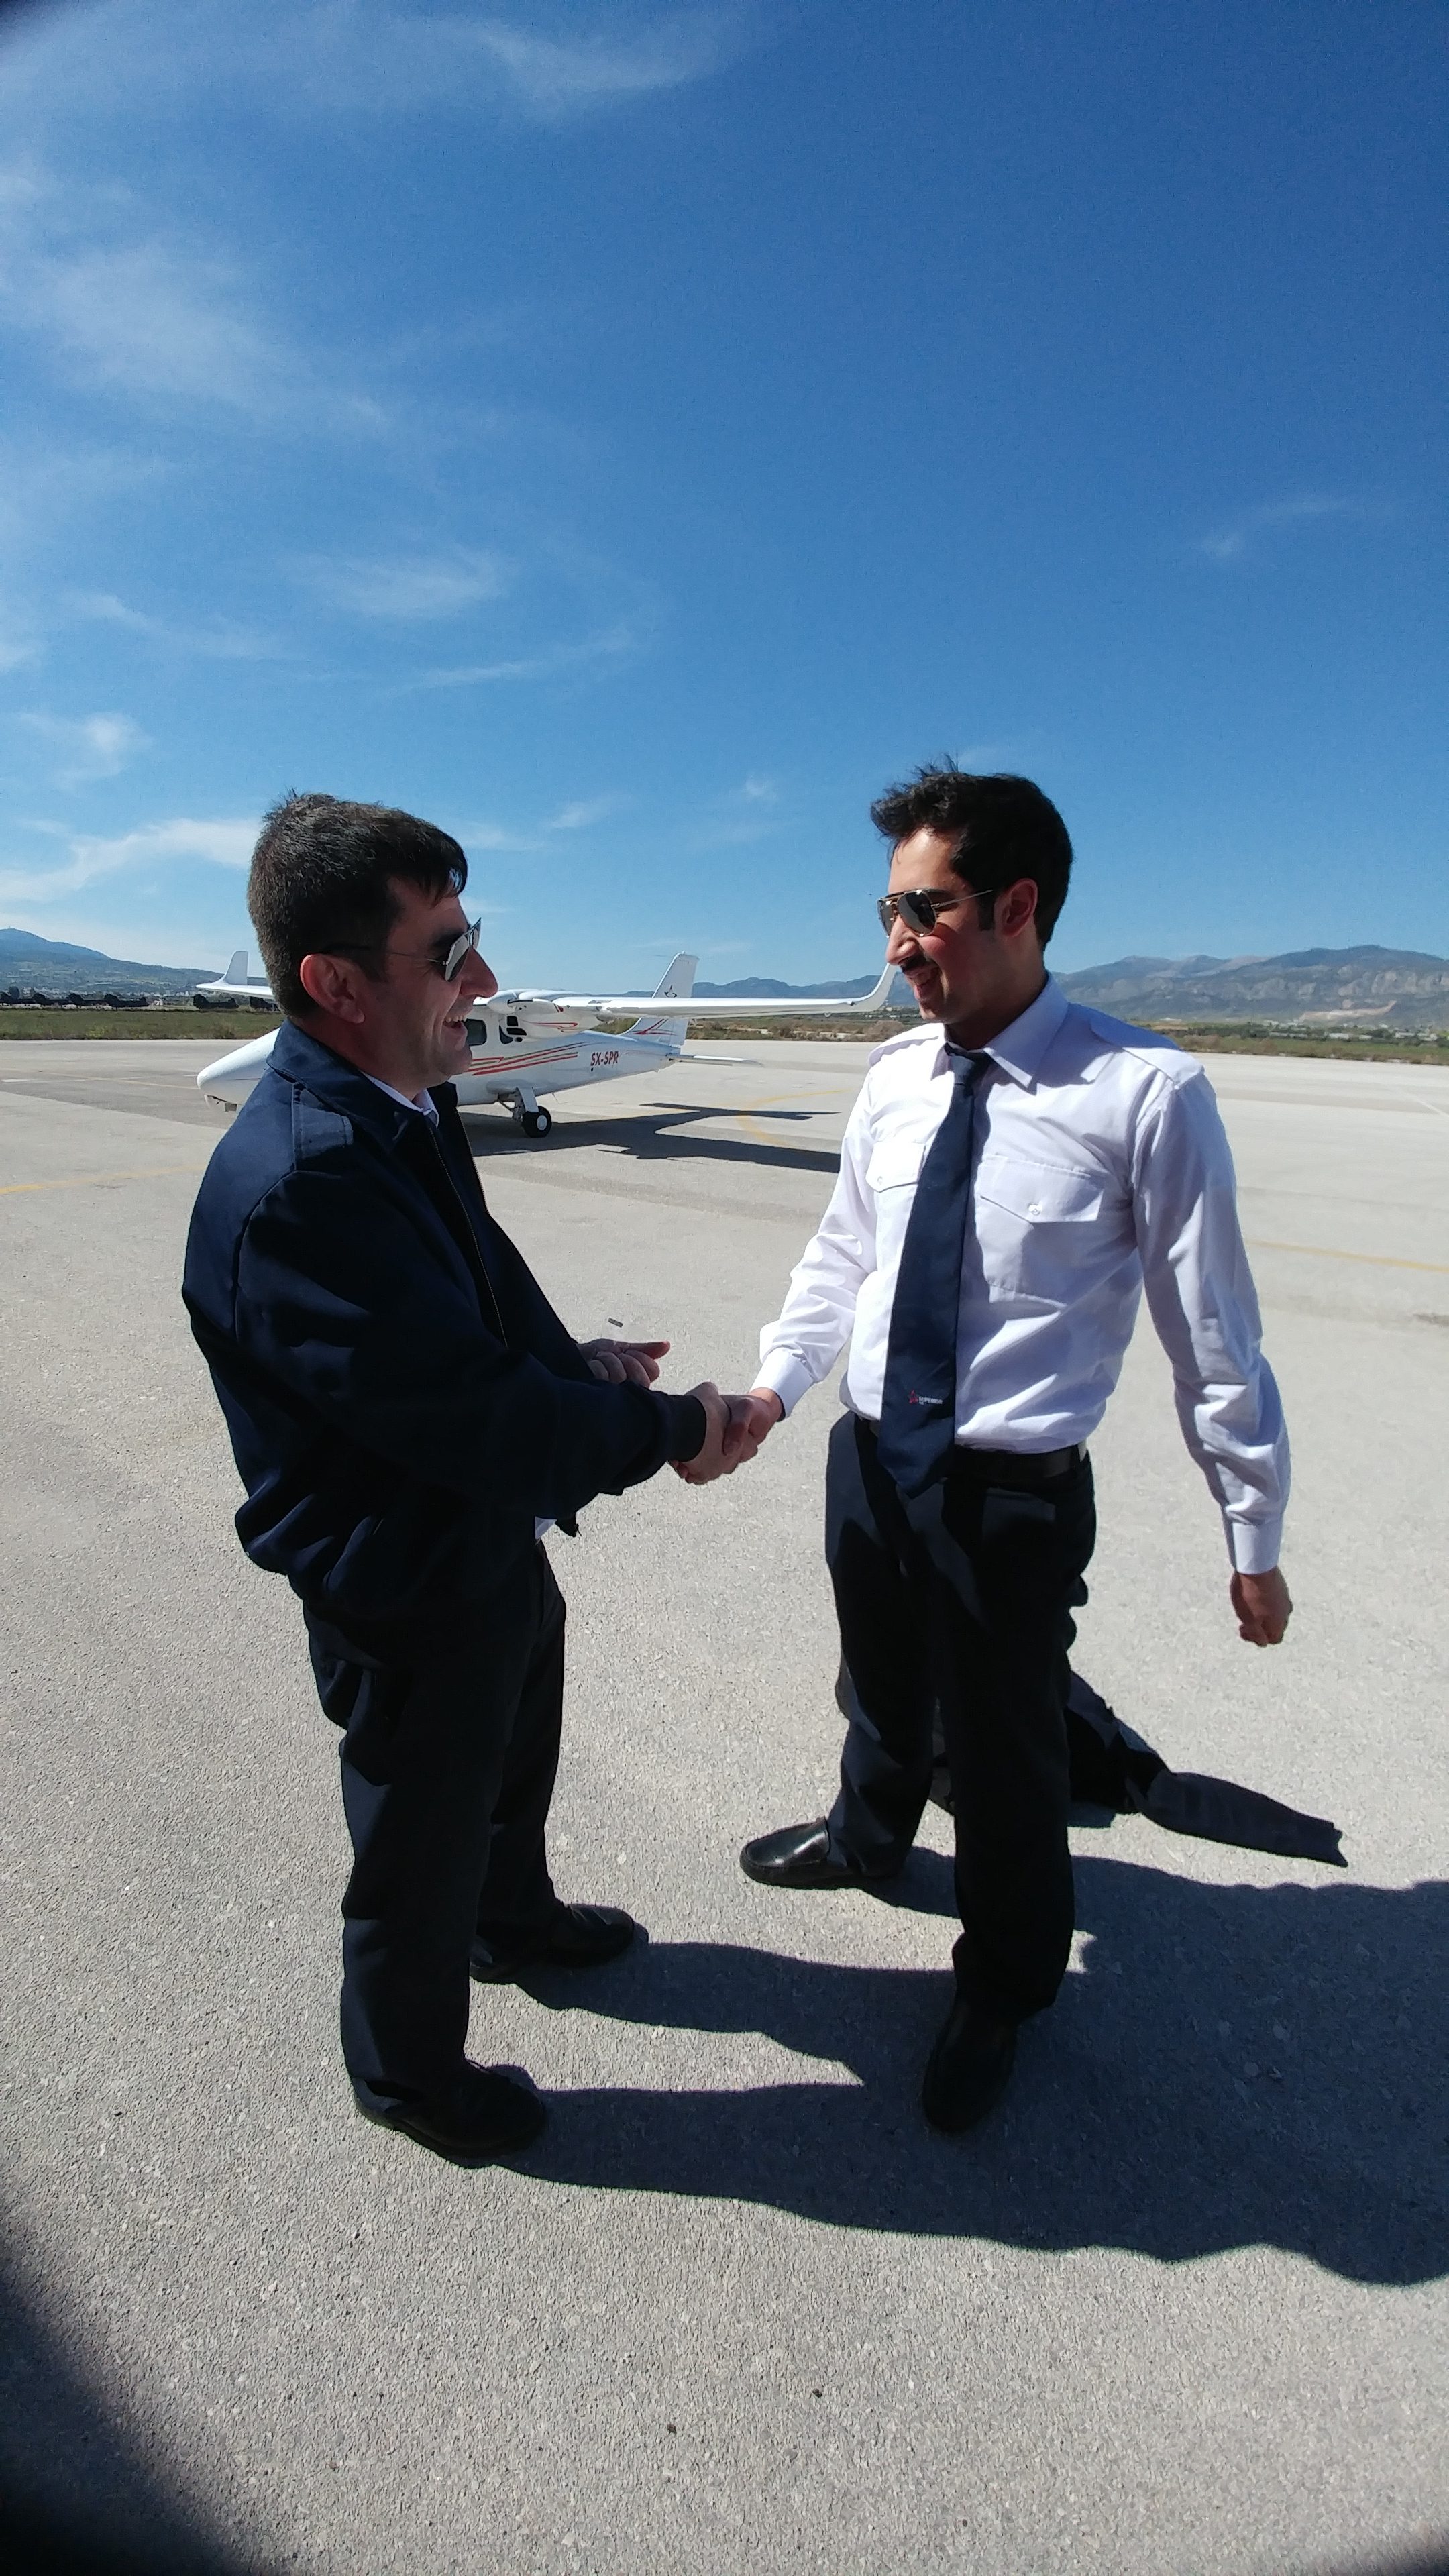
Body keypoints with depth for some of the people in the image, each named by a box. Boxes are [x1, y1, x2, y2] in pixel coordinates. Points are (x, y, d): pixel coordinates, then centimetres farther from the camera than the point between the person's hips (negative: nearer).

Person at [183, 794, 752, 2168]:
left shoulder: (406, 1108, -4)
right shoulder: (294, 1184, -34)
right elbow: (481, 1423, -33)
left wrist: (575, 1359, -4)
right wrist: (669, 1429, -20)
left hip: (498, 1546, 9)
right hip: (409, 1592, -8)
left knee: (514, 1766, 33)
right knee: (421, 1849, 19)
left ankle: (514, 1918, 63)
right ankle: (406, 2071, 49)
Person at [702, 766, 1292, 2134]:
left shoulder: (1146, 1092, -19)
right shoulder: (895, 1076, -3)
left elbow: (1211, 1330, -12)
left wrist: (1254, 1539, -3)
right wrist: (772, 1386, -7)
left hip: (1014, 1495, -5)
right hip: (870, 1460, 5)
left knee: (1004, 1759, 17)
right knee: (880, 1696, 30)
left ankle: (1001, 1993, 48)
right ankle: (868, 1839, 63)